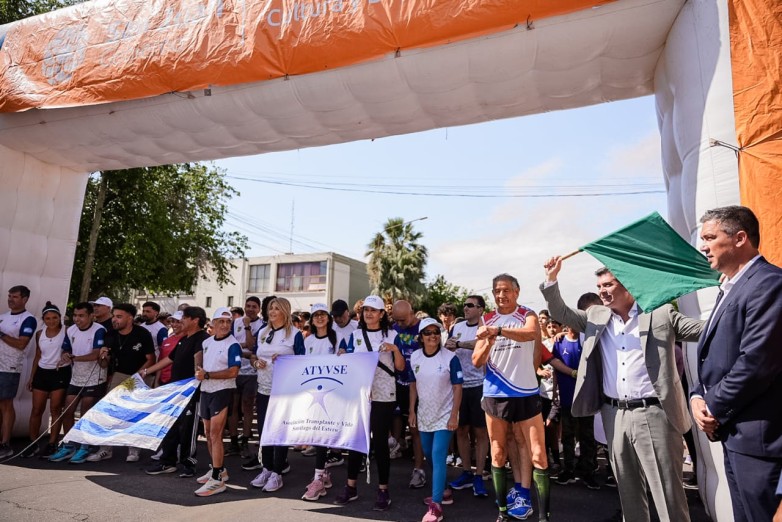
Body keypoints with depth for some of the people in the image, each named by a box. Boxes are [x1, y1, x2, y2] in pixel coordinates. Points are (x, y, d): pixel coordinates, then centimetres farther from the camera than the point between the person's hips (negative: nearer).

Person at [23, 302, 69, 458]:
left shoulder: (66, 331, -7)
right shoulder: (39, 334, 7)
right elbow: (38, 356, 15)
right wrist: (31, 377, 14)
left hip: (61, 373, -4)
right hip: (42, 373, 4)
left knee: (55, 409, 0)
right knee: (36, 410, 5)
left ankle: (52, 444, 8)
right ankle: (33, 444, 16)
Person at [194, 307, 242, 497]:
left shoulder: (233, 345, -13)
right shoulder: (206, 342, 9)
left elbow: (233, 372, -21)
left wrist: (207, 375, -19)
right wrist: (198, 372, 1)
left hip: (222, 392, -8)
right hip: (205, 391, 8)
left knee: (215, 434, -9)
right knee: (208, 433, 16)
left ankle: (217, 479, -3)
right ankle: (218, 469, 30)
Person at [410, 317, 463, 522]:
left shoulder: (450, 357, -14)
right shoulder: (414, 357, -3)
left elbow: (457, 388, -12)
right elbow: (413, 385, 6)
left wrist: (454, 415, -15)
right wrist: (412, 411, 4)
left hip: (444, 415, -5)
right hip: (424, 415, 5)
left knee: (438, 458, -10)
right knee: (430, 457, 17)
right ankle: (441, 489, 39)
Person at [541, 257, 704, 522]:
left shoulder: (660, 313, -1)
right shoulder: (596, 316, 9)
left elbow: (705, 329, -3)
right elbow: (561, 313, 8)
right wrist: (552, 278, -4)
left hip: (652, 414, -4)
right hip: (614, 415, 4)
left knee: (668, 492, 3)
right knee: (628, 491, 18)